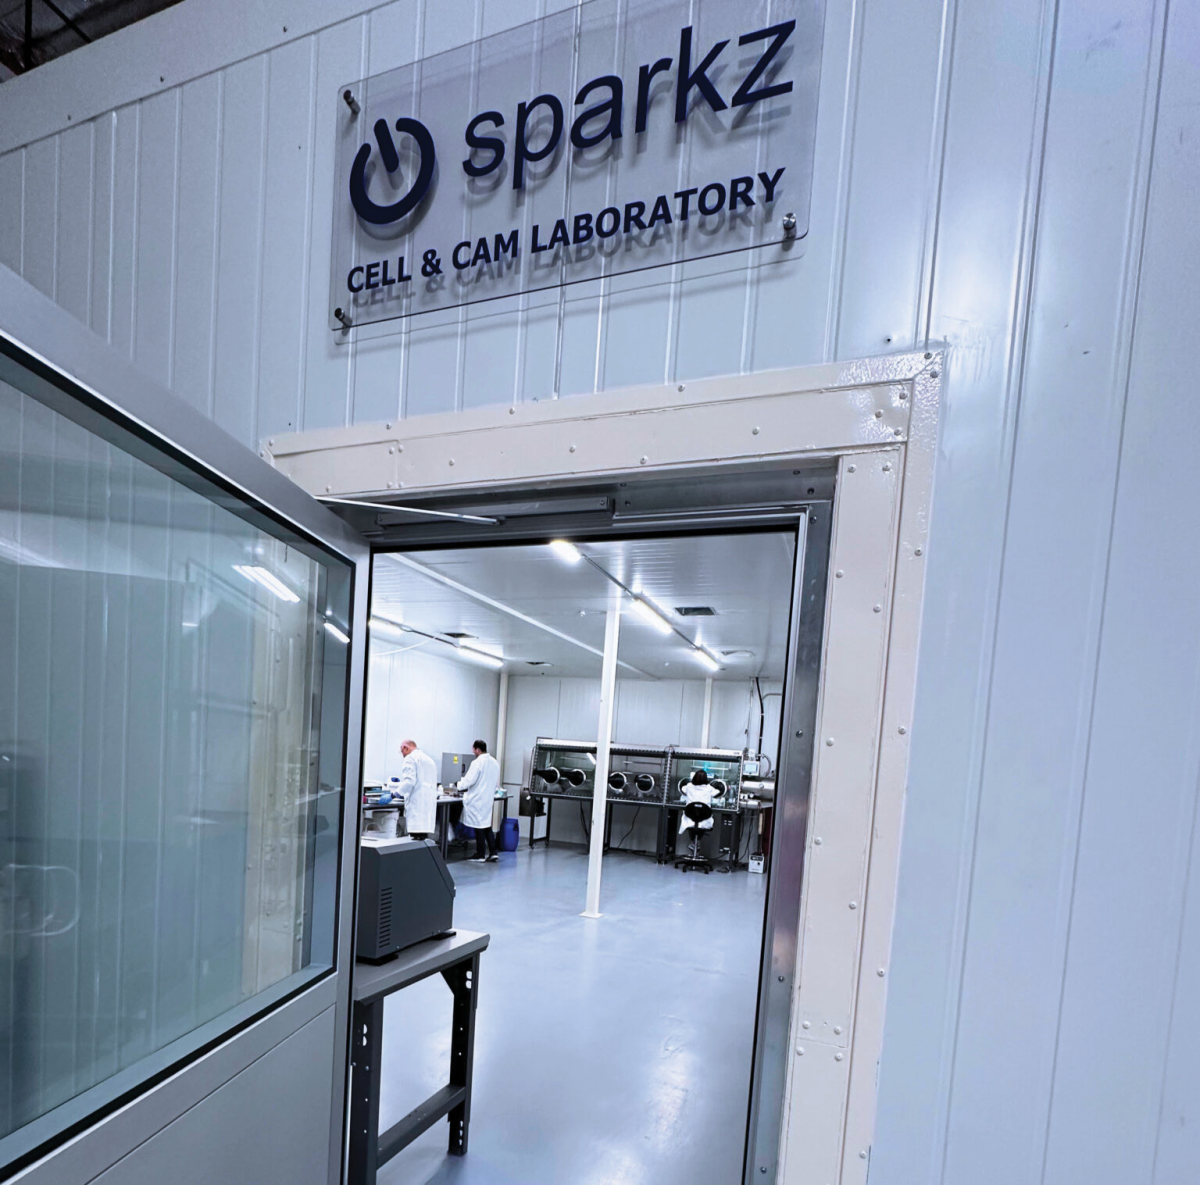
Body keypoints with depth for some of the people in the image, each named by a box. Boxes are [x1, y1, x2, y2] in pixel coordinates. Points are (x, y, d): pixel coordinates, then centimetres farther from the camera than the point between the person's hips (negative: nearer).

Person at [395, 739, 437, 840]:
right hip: (430, 803, 8)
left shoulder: (410, 758, -2)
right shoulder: (429, 759, 22)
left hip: (417, 803, -8)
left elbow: (409, 781, -15)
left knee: (417, 838, -11)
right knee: (424, 838, 5)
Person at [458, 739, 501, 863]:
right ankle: (493, 853, 11)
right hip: (488, 800, 7)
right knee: (487, 827, 14)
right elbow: (497, 783, 14)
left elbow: (469, 780, -17)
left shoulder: (477, 762, -17)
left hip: (477, 800, -7)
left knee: (479, 829, 1)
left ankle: (480, 856, 9)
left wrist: (460, 784, 2)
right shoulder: (495, 762, 7)